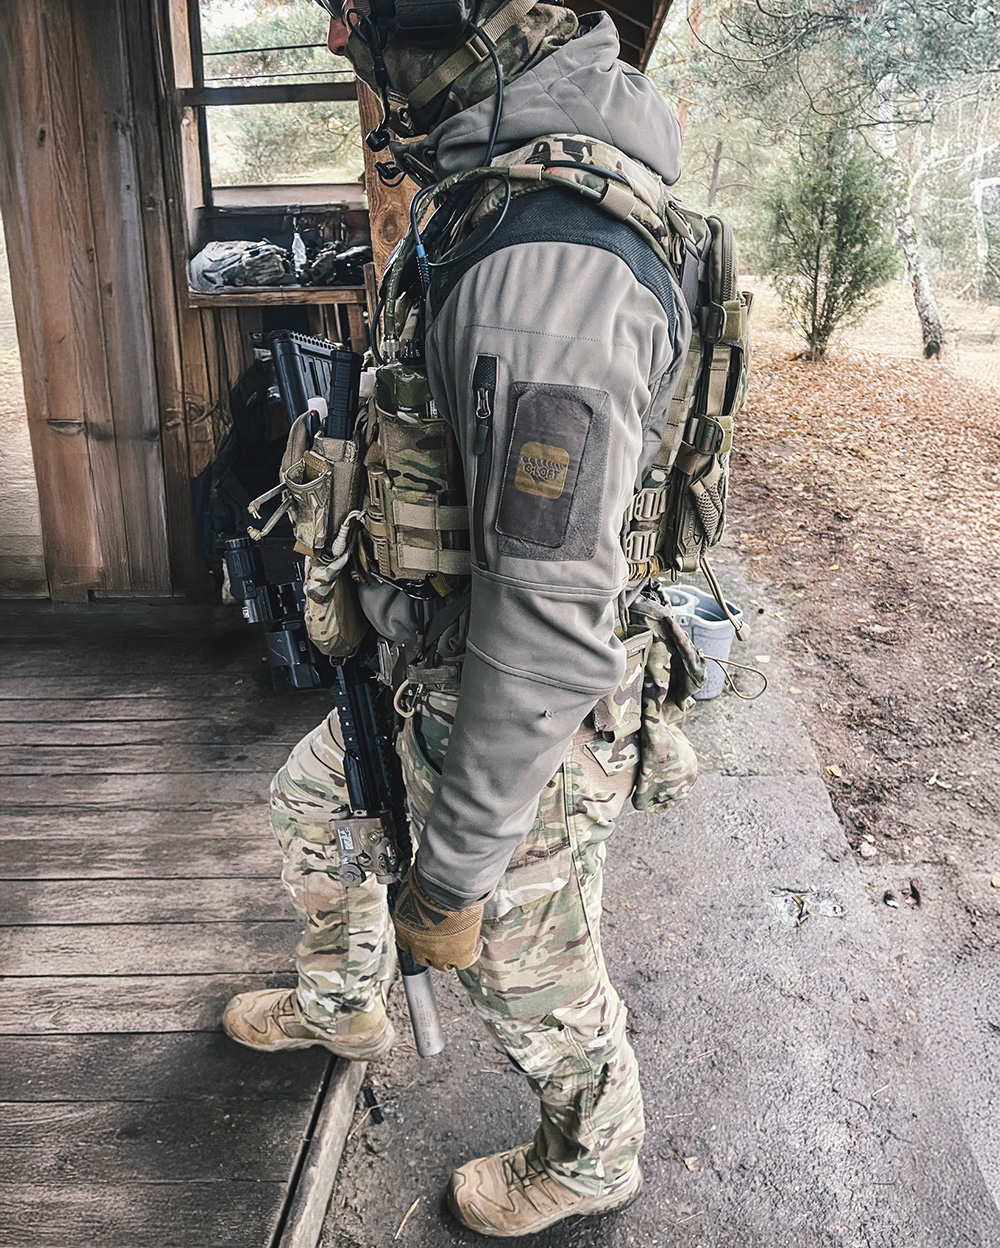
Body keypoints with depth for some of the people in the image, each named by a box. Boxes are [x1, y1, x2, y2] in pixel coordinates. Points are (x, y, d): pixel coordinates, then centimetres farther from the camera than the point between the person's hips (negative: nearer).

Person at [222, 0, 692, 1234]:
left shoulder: (551, 269, -33)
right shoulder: (515, 208, 2)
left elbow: (553, 618, -33)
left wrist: (454, 868, -22)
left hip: (520, 722, -9)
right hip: (436, 674, 10)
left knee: (533, 982, 16)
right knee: (311, 805, 30)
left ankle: (593, 1160, 49)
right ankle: (340, 1007, 58)